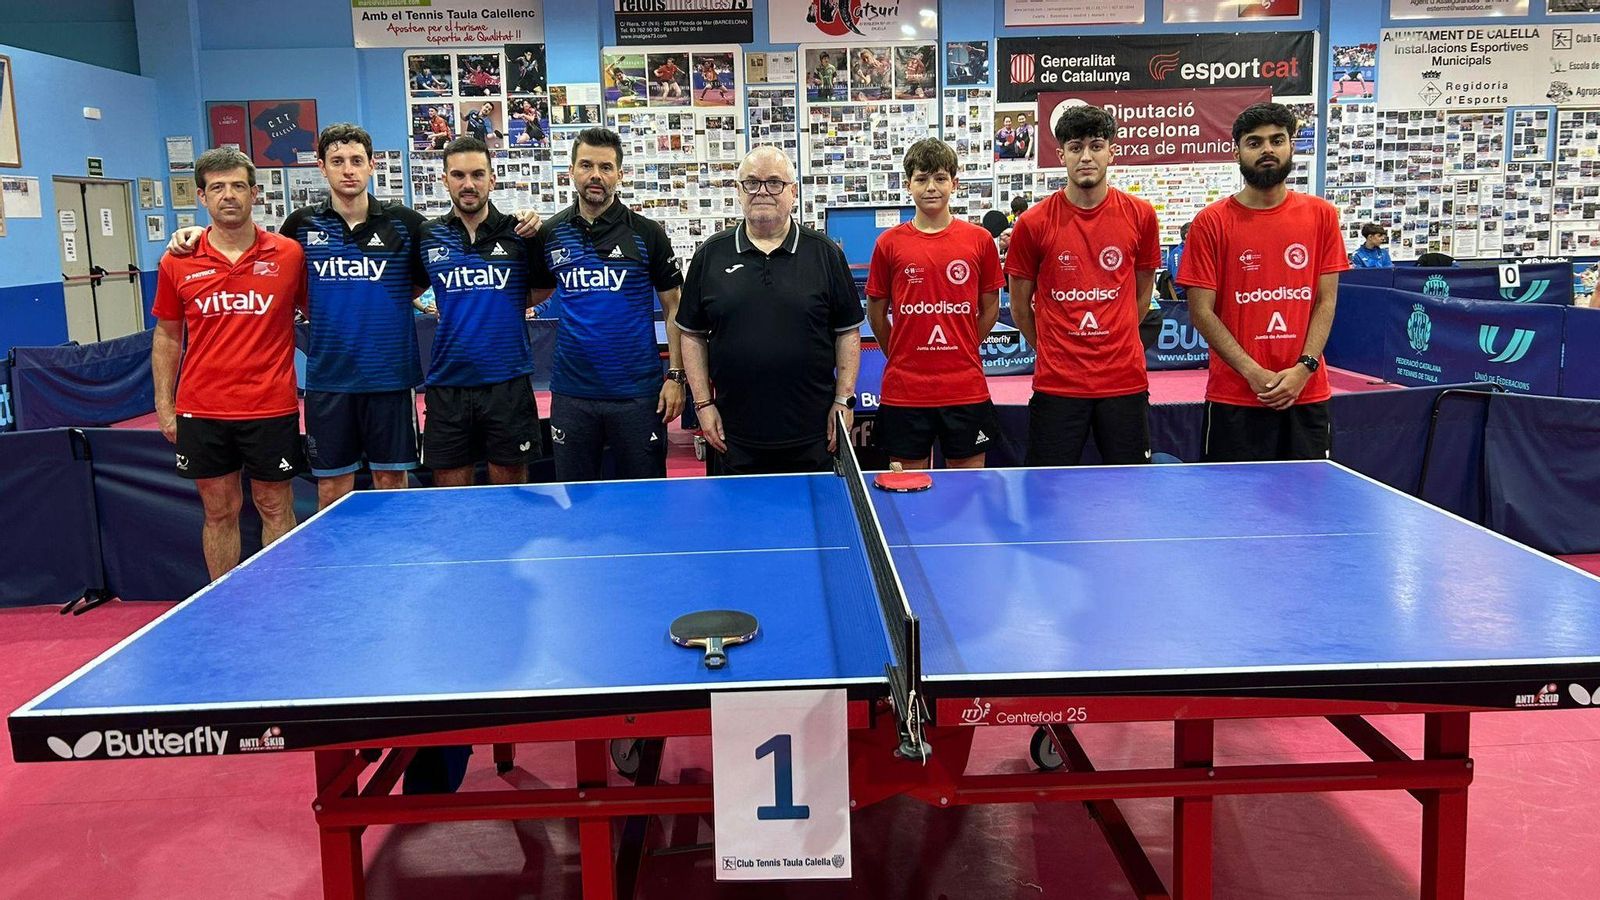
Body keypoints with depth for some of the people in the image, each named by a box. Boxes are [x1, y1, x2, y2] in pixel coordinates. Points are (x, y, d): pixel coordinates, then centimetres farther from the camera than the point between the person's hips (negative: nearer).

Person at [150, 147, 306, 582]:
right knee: (219, 511, 11)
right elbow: (167, 337, 11)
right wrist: (164, 407, 8)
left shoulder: (289, 254, -2)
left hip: (271, 409, -1)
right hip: (201, 411, 2)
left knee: (276, 509, 8)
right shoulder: (177, 263, 2)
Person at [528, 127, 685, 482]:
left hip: (637, 393, -2)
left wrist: (675, 375, -7)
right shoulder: (549, 234, 5)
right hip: (571, 394, 3)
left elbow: (674, 308, 0)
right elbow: (537, 293, 19)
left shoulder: (647, 234, -2)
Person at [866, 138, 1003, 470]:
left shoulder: (979, 240, 1)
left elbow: (990, 307, 9)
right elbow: (876, 311, 8)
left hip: (966, 389, 1)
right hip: (904, 389, 0)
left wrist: (963, 351, 7)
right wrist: (901, 356, 7)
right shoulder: (889, 243, 0)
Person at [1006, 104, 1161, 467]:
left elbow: (1142, 291, 14)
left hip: (1125, 382, 2)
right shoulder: (1033, 223, -4)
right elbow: (1020, 305, 6)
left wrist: (1113, 341, 12)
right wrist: (1050, 348, 10)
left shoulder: (1140, 215, 1)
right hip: (1056, 385, -1)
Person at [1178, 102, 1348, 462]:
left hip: (1306, 394, 3)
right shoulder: (1211, 222, -2)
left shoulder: (1322, 215, 6)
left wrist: (1303, 368, -10)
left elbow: (1326, 301, 4)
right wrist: (1252, 372, -13)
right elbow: (1201, 312, -5)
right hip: (1234, 399, -2)